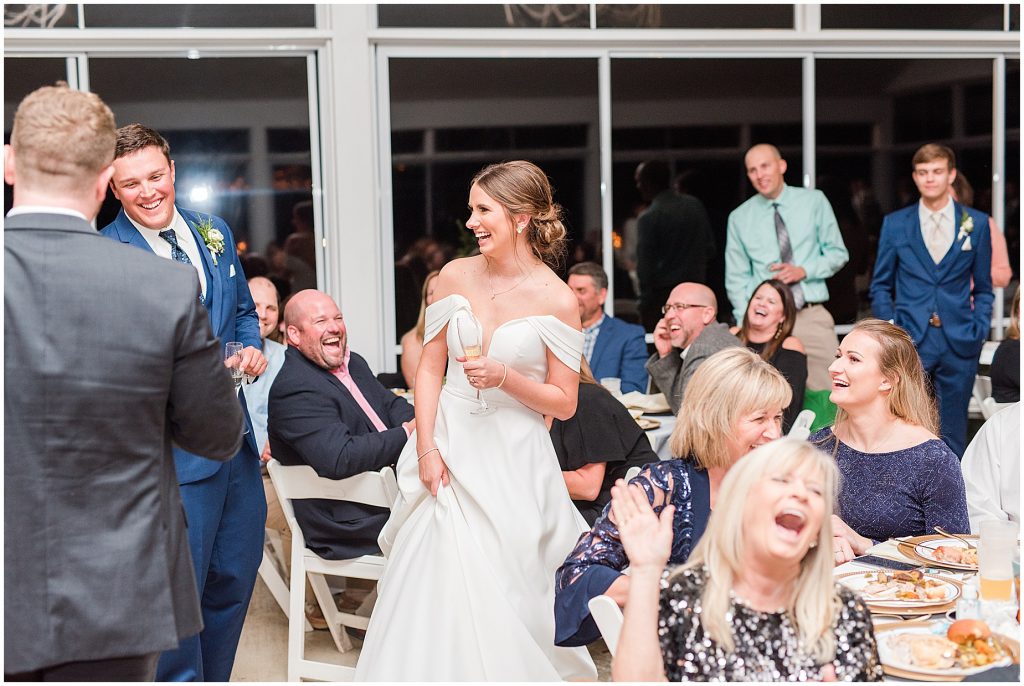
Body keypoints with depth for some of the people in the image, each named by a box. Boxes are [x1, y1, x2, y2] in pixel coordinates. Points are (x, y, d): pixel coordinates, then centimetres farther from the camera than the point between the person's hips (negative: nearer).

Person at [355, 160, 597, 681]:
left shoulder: (556, 300, -7)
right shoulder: (456, 276, 3)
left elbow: (564, 403, -3)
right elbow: (430, 368, 6)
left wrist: (505, 378, -19)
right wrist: (427, 450, -3)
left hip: (512, 463, -3)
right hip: (449, 449, 3)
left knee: (502, 596, 1)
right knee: (434, 589, 3)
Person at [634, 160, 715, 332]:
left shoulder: (648, 218, -11)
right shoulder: (695, 205, 6)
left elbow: (644, 267, -11)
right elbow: (710, 249, 11)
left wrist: (645, 303, -4)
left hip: (662, 294, -5)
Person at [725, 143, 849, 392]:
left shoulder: (814, 201, 5)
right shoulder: (739, 218, 6)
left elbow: (838, 253, 9)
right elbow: (736, 279, 9)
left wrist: (804, 270, -9)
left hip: (813, 317, 0)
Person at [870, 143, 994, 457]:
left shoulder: (977, 223, 7)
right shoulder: (895, 223, 7)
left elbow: (983, 288, 12)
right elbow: (880, 286, 10)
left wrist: (979, 329, 0)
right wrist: (890, 327, -3)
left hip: (959, 345, 1)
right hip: (910, 341, 0)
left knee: (953, 432, 7)